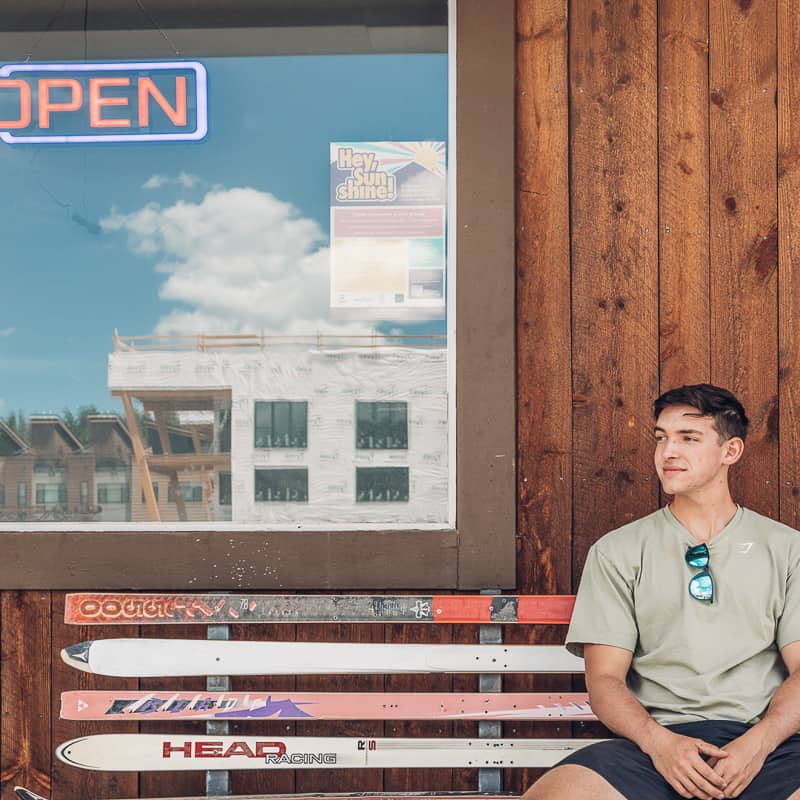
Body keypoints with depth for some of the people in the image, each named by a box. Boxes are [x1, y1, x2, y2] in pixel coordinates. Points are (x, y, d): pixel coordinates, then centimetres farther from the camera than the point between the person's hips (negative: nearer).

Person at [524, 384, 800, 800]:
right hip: (661, 742, 1)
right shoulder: (616, 551, 13)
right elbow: (604, 677, 6)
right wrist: (658, 741, -13)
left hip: (766, 742, 0)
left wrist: (758, 743, -12)